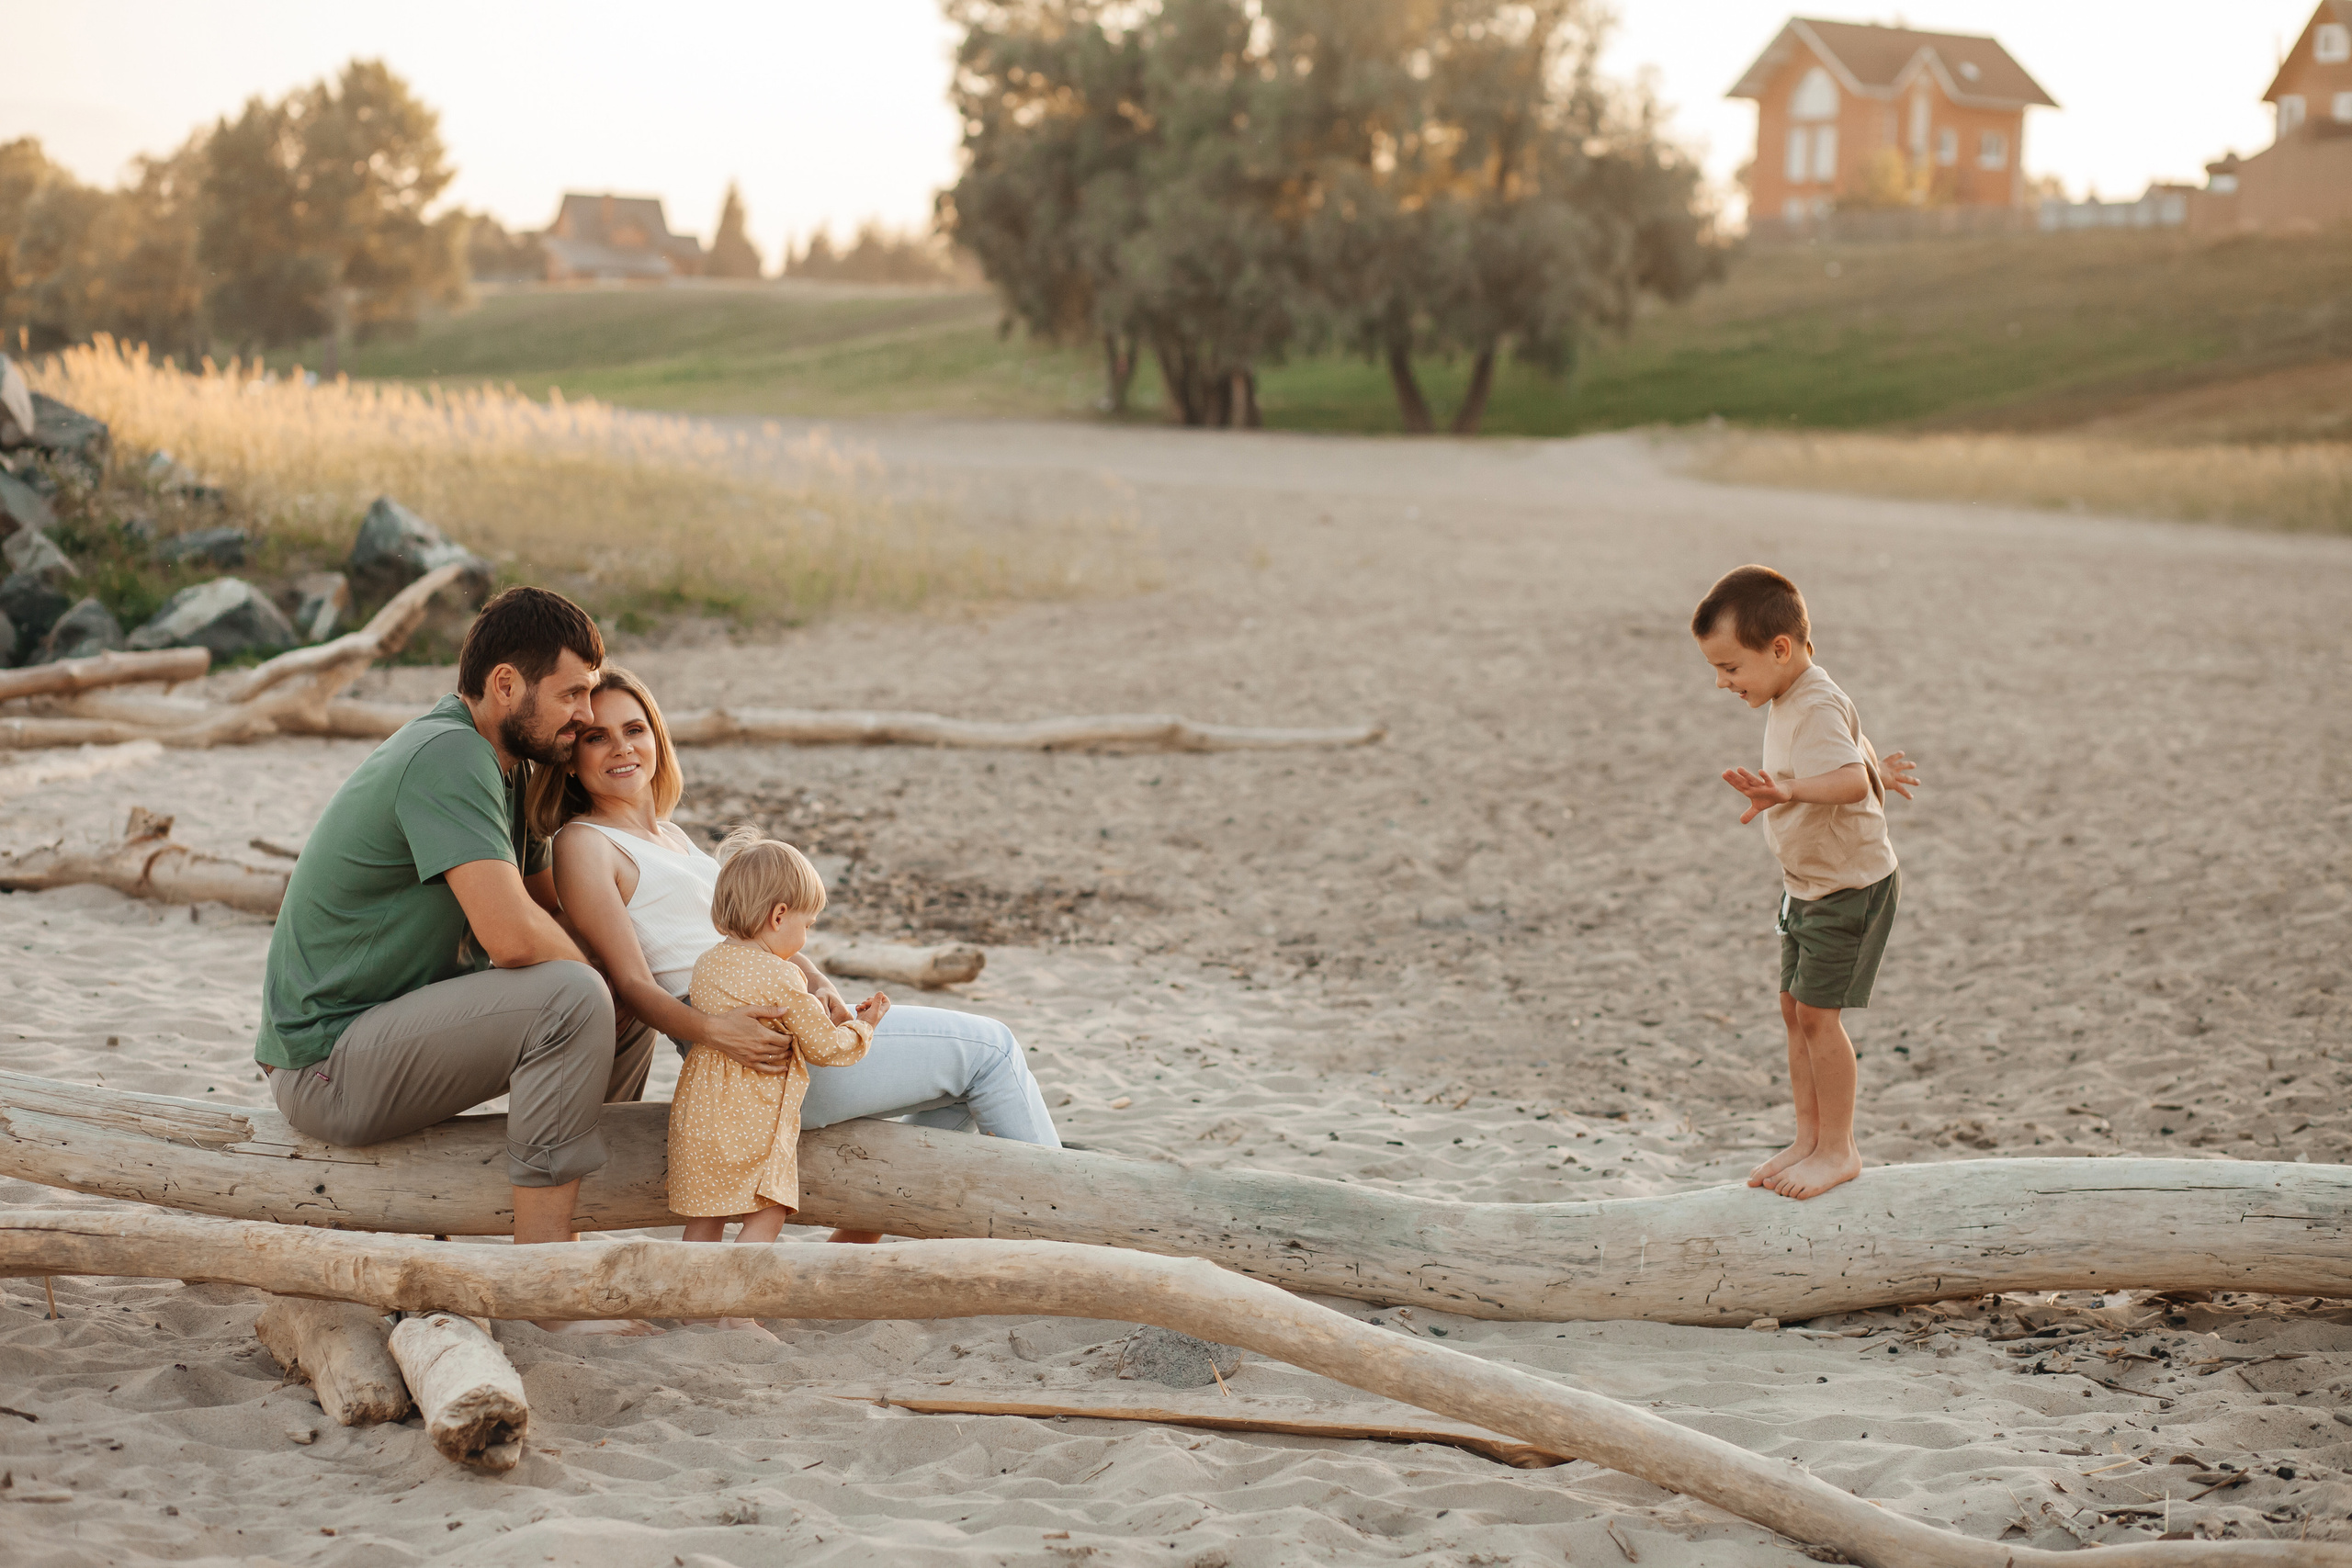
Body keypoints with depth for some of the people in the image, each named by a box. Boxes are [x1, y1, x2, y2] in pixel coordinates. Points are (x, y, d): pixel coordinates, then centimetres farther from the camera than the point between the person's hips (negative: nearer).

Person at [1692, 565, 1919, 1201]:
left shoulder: (1817, 708, -25)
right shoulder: (1794, 700, 7)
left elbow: (1851, 781, -43)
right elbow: (1861, 758, 20)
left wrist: (1790, 791, -55)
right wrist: (1876, 771, 35)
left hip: (1850, 884, -10)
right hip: (1809, 885, 10)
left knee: (1818, 1012, -7)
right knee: (1794, 1009, 11)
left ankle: (1839, 1149, 5)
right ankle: (1809, 1139, 20)